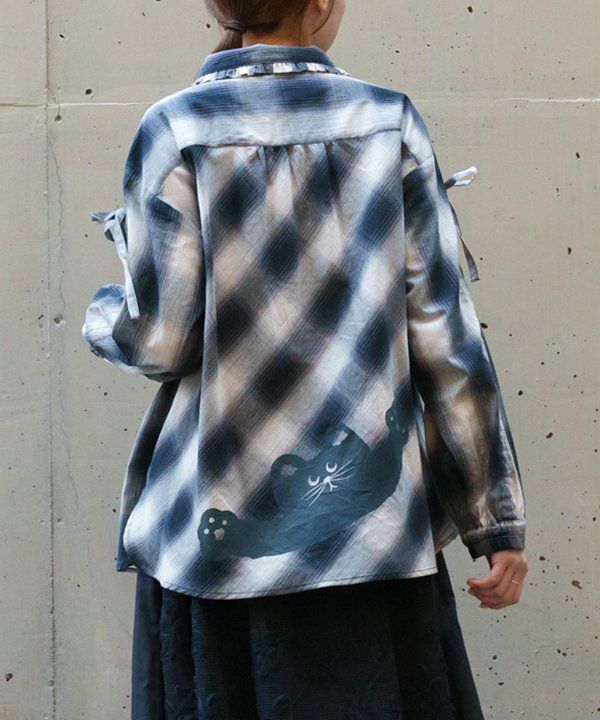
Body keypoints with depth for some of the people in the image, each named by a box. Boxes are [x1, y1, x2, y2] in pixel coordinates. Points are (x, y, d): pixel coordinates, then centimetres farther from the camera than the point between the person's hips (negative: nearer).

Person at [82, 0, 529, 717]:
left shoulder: (175, 131, -4)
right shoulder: (389, 122, -1)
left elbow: (158, 338, -7)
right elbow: (446, 339, -2)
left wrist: (104, 317, 17)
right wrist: (498, 519, 3)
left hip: (222, 522, -1)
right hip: (370, 517, 1)